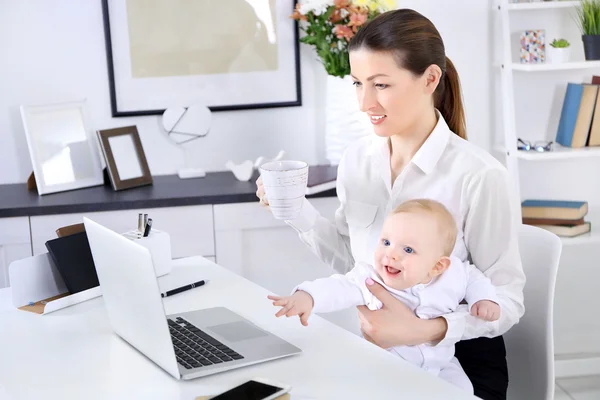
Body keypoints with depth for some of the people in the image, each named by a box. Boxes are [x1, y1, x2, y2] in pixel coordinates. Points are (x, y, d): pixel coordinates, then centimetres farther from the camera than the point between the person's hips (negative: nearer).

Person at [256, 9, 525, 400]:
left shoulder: (479, 176, -19)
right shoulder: (356, 158, 0)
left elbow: (506, 300, -14)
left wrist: (425, 330, -28)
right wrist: (297, 210, -4)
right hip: (377, 353, 5)